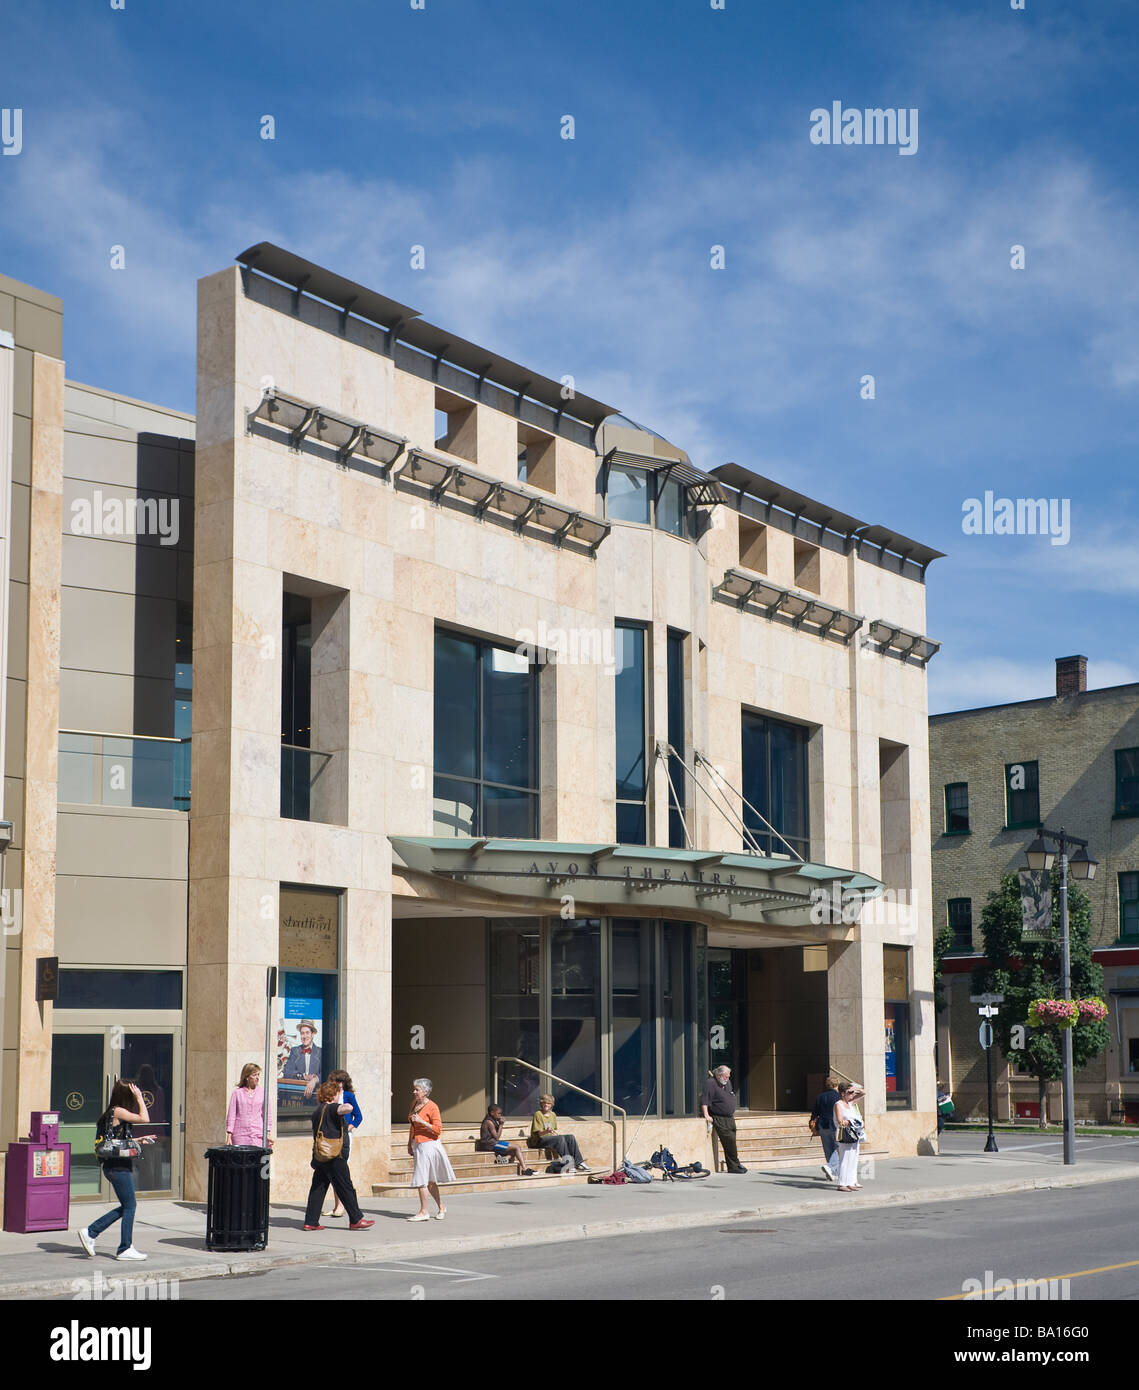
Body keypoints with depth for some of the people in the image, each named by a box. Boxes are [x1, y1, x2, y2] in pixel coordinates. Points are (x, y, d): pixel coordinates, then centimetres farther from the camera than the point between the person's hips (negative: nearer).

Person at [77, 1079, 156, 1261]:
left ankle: (91, 1233, 16)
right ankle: (125, 1249, 6)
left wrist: (138, 1140, 15)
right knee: (129, 1206, -1)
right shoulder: (118, 1111, -14)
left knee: (127, 1206, 14)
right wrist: (139, 1098, -14)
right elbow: (144, 1119, -22)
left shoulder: (115, 1112, 15)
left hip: (117, 1166, 10)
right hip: (118, 1166, -10)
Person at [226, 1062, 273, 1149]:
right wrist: (229, 1135, 0)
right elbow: (231, 1115, 4)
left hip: (258, 1135, 1)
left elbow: (266, 1114, 11)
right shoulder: (237, 1092, 4)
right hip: (240, 1136, -1)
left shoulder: (262, 1091, 8)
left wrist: (268, 1133, 7)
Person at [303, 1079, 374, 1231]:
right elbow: (349, 1108, -28)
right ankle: (356, 1220, 4)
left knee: (318, 1187, 9)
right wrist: (341, 1104, -9)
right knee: (346, 1187, 0)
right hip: (333, 1155, -8)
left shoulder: (317, 1110, 15)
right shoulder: (331, 1108, -12)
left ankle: (310, 1222, 8)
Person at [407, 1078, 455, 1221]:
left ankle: (423, 1212, -3)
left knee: (421, 1178, -9)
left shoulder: (432, 1107, -13)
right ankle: (441, 1207, 25)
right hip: (418, 1145, 8)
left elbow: (438, 1129, -16)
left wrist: (421, 1121, -21)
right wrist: (409, 1143, 18)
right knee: (429, 1180, 13)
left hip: (428, 1145, -8)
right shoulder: (414, 1104, 11)